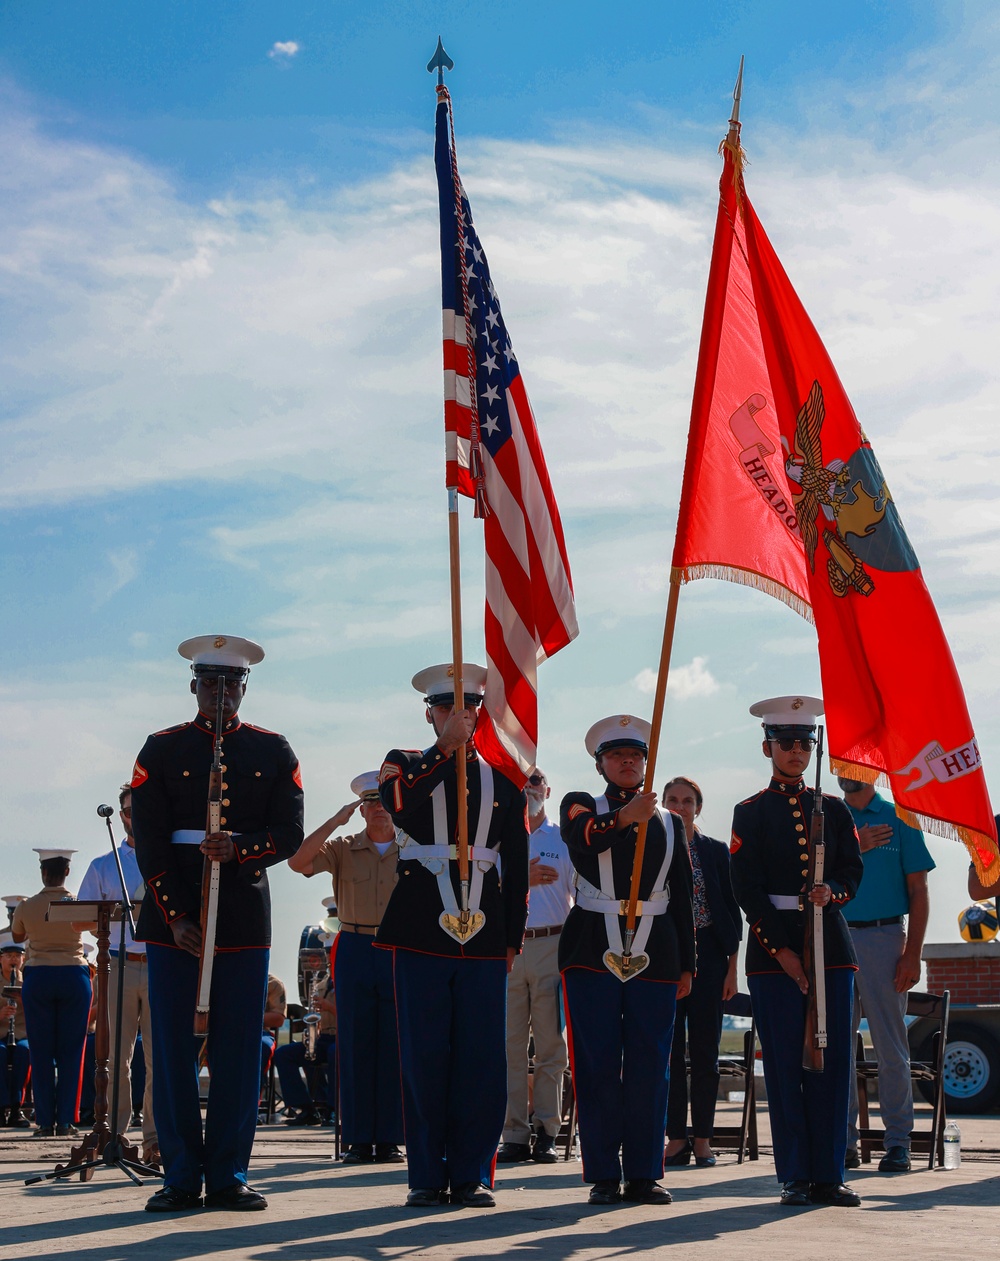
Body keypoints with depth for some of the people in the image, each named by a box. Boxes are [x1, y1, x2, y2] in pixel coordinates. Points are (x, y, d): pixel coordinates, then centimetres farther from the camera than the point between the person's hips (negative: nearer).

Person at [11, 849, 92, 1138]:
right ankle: (65, 1122, 1)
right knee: (70, 1051, 4)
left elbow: (16, 936, 16)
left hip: (38, 977, 0)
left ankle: (45, 1122, 2)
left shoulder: (27, 907, -3)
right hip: (74, 976, 0)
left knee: (41, 1052, 5)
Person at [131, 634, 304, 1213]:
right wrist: (176, 917, -10)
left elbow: (291, 834, 2)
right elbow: (149, 842, -2)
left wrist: (239, 848, -18)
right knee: (172, 1047, 1)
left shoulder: (274, 751, 9)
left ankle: (228, 1175, 9)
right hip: (173, 915, -1)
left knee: (239, 1049, 1)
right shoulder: (161, 750, 5)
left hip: (246, 913, 1)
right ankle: (182, 1176, 8)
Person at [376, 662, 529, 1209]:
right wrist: (447, 749, -15)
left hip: (484, 932, 1)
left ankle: (473, 1174, 10)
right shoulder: (406, 763, 10)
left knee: (481, 1058, 1)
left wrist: (512, 937, 5)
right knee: (423, 1057, 1)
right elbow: (401, 809, -14)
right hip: (421, 932, -1)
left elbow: (517, 863, 12)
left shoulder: (502, 777, 13)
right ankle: (428, 1176, 10)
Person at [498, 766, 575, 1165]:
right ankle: (514, 1135, 3)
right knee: (510, 1044, -1)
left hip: (553, 945, 0)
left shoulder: (565, 839, 11)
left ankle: (546, 1133, 4)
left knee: (551, 1043, -1)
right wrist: (522, 878, -14)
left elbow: (581, 896, 8)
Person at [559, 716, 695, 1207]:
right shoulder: (581, 805, 8)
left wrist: (686, 965, 10)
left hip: (655, 957, 3)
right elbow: (582, 837, -17)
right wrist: (624, 817, -35)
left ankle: (644, 1174, 8)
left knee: (649, 1068, 1)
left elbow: (682, 899, 16)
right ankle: (604, 1176, 3)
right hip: (593, 952, -2)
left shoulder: (669, 823, 18)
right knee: (597, 1066, -2)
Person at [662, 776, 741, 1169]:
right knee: (669, 1050, 0)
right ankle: (677, 1138, 7)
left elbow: (732, 912, 6)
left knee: (705, 1051, 2)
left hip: (707, 956, 0)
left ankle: (702, 1139, 10)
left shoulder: (717, 851, 6)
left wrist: (732, 967, 0)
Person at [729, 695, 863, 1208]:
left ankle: (828, 1175, 7)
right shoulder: (750, 813, 3)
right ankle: (795, 1177, 5)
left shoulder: (834, 810, 14)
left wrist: (833, 891, -14)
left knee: (833, 1063, 1)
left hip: (831, 947, 3)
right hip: (773, 949, -3)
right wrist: (781, 950, -10)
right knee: (785, 1065, -1)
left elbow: (853, 870, 10)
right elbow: (747, 889, -3)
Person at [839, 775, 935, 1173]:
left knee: (891, 1046, -2)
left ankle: (897, 1143, 5)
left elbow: (918, 892, 1)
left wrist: (913, 954, -7)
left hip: (884, 937, -3)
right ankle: (843, 1140, 11)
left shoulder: (900, 818, 5)